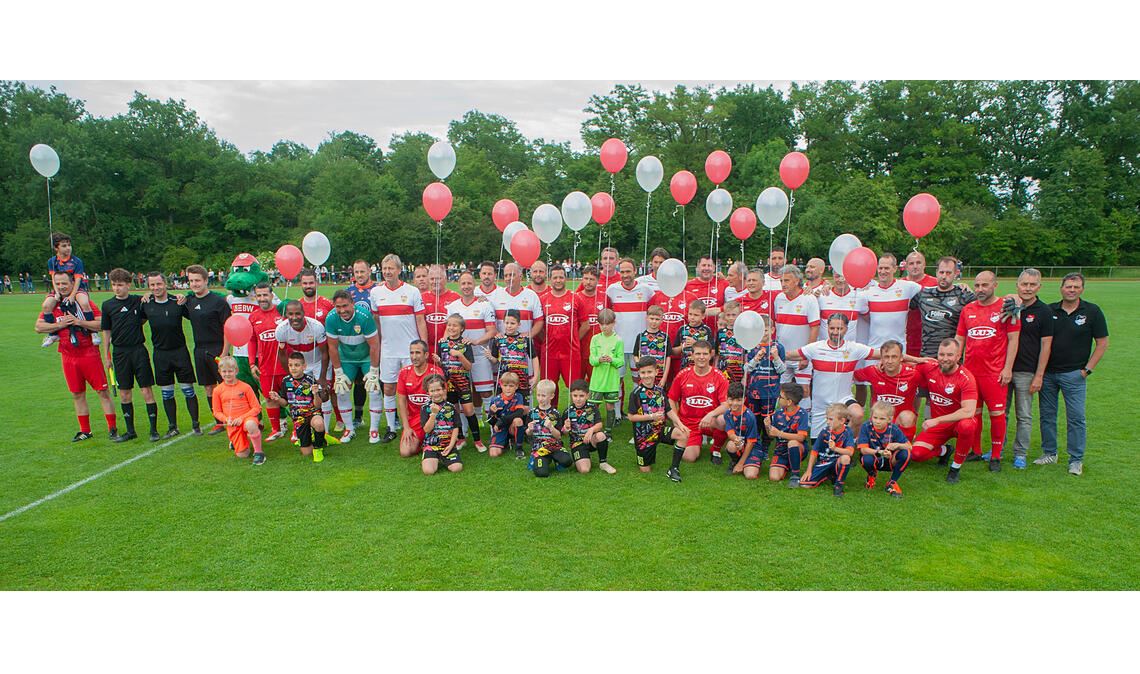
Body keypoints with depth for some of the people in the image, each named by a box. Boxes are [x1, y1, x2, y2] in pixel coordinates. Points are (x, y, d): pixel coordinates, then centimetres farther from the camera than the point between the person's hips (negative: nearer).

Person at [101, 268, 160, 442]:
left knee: (147, 391, -3)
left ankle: (154, 430, 4)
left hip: (138, 350, -2)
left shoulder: (139, 301, -1)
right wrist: (107, 356, 9)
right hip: (119, 353, 2)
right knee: (124, 394, 8)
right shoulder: (108, 305, 4)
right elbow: (106, 331, 9)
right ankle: (130, 431, 19)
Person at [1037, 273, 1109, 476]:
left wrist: (1088, 369, -5)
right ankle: (1049, 453, 21)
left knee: (1076, 417, -1)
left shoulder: (1092, 311, -2)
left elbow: (1102, 343, 1)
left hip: (1073, 374, -2)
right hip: (1047, 373, 3)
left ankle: (1076, 460, 9)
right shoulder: (1049, 310, 3)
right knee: (1047, 414, 8)